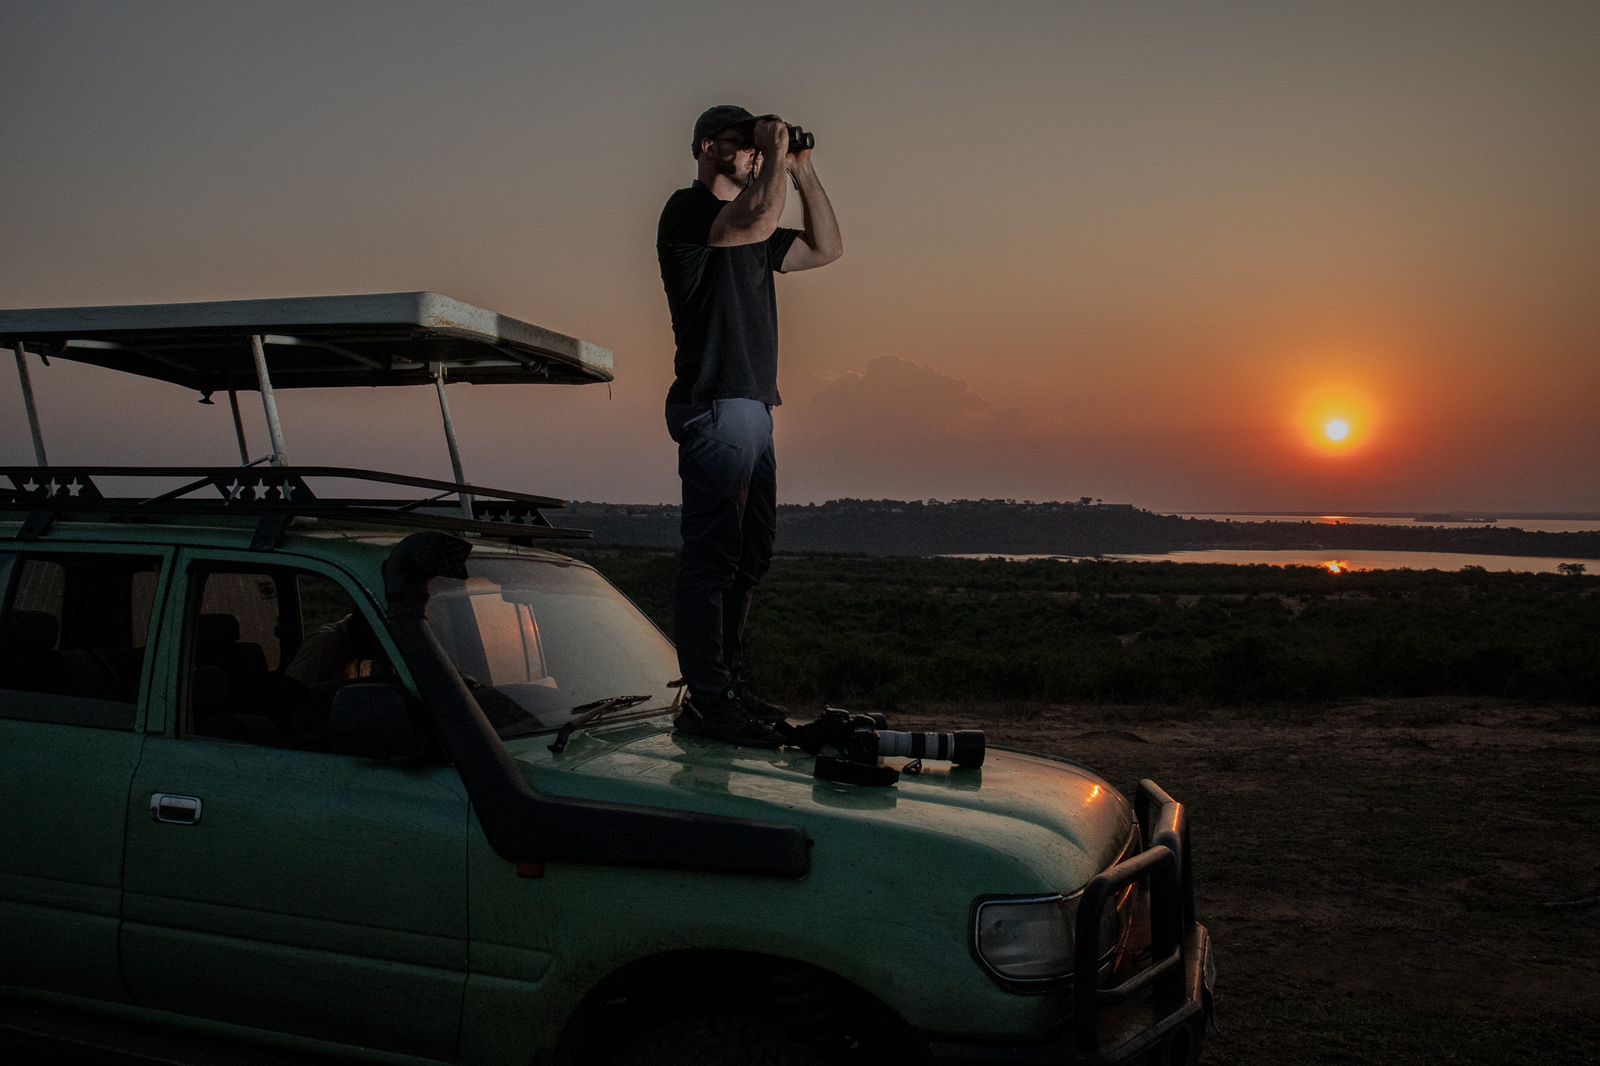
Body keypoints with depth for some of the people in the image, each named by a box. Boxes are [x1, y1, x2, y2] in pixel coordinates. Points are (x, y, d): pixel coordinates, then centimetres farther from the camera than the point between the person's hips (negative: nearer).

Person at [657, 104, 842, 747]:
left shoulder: (749, 232, 23)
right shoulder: (688, 209, -5)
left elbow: (826, 248, 25)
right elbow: (756, 220, -24)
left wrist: (802, 171, 19)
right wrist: (776, 157, -8)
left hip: (753, 408, 10)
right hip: (715, 405, -10)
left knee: (748, 555, 13)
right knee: (712, 554, -12)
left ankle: (725, 685, 21)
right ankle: (706, 700, -10)